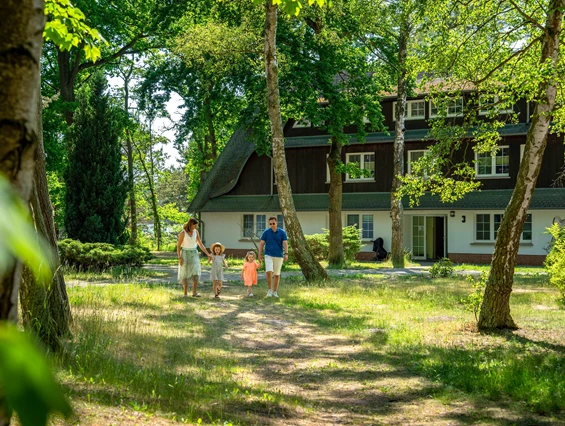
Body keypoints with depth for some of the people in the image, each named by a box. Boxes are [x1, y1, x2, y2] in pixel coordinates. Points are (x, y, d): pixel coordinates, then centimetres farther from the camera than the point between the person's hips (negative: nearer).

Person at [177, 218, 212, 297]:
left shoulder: (196, 232, 3)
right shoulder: (182, 233, -11)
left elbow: (201, 244, 6)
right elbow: (178, 246, -9)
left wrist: (208, 254, 0)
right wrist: (179, 258, -17)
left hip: (194, 254, 4)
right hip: (185, 254, -4)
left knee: (196, 273, -9)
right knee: (185, 274, -1)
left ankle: (194, 292, -5)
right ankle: (185, 293, 9)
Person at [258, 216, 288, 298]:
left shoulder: (282, 232, 1)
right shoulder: (266, 232, 2)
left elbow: (285, 243, -6)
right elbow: (261, 243, 5)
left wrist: (286, 253, -21)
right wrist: (259, 255, 0)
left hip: (279, 256, 1)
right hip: (269, 255, -1)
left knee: (277, 274, 6)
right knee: (268, 272, -17)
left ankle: (275, 292, 18)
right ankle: (270, 289, -1)